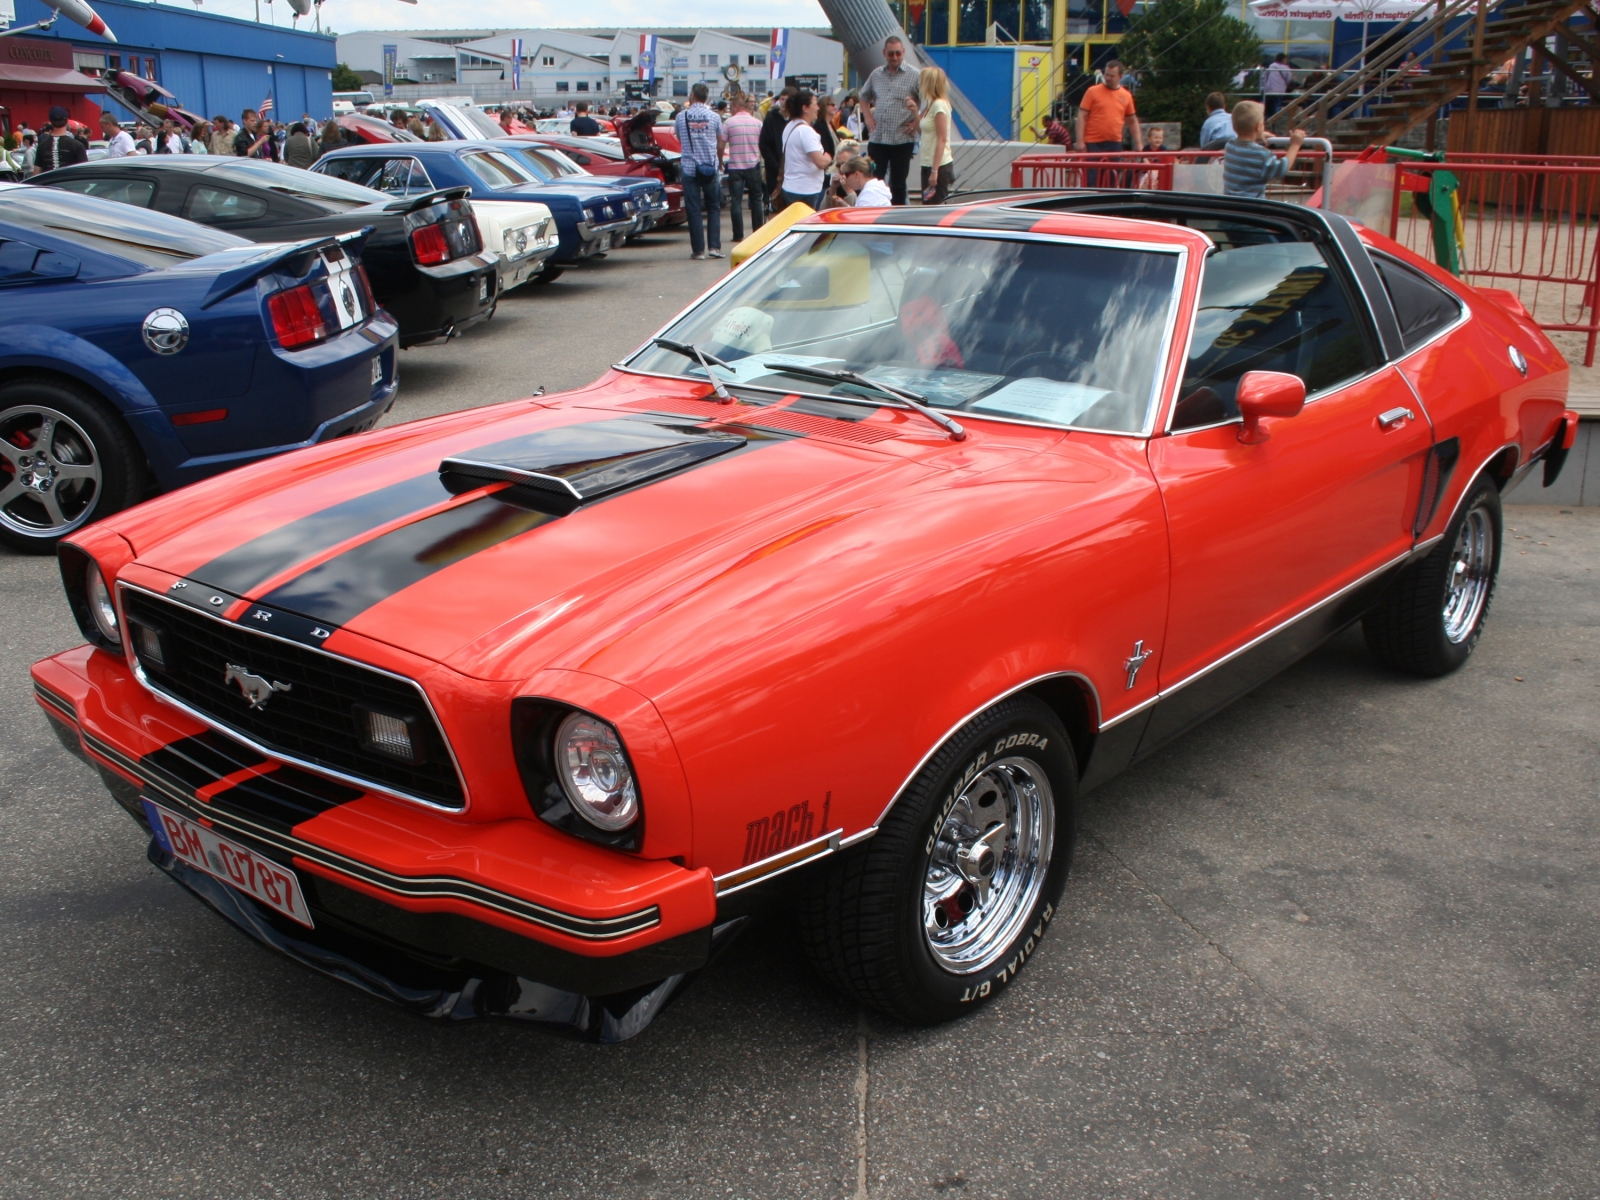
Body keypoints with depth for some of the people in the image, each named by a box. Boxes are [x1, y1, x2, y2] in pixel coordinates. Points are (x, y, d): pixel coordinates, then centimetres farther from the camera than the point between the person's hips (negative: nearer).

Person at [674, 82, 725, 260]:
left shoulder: (681, 116, -1)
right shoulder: (714, 117, -1)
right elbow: (720, 144, 7)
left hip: (689, 167, 0)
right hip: (710, 167, 0)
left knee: (694, 210, 3)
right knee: (714, 207, 10)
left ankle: (698, 250, 2)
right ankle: (714, 246, 0)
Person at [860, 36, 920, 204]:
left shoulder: (914, 76, -3)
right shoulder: (876, 75, 10)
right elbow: (864, 97, 24)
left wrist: (917, 122, -10)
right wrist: (868, 117, 10)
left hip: (902, 140, -3)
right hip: (877, 139, 3)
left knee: (898, 184, 5)